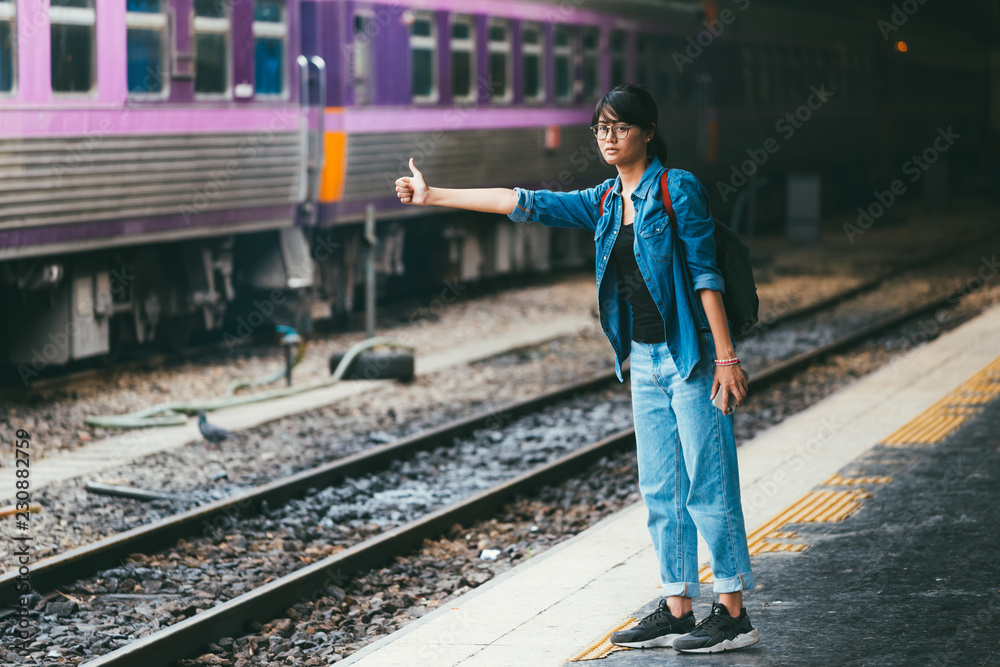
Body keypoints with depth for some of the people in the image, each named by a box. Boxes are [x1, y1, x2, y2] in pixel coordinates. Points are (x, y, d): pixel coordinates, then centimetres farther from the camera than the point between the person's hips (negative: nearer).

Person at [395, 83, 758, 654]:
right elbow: (527, 204, 13)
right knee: (661, 490, 8)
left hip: (691, 356, -7)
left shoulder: (679, 189, -8)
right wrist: (433, 196, 12)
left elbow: (704, 274, -11)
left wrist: (726, 356, -15)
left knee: (708, 486, -6)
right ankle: (678, 612, 14)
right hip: (645, 362, 7)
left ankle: (734, 614, -1)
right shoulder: (605, 202, 11)